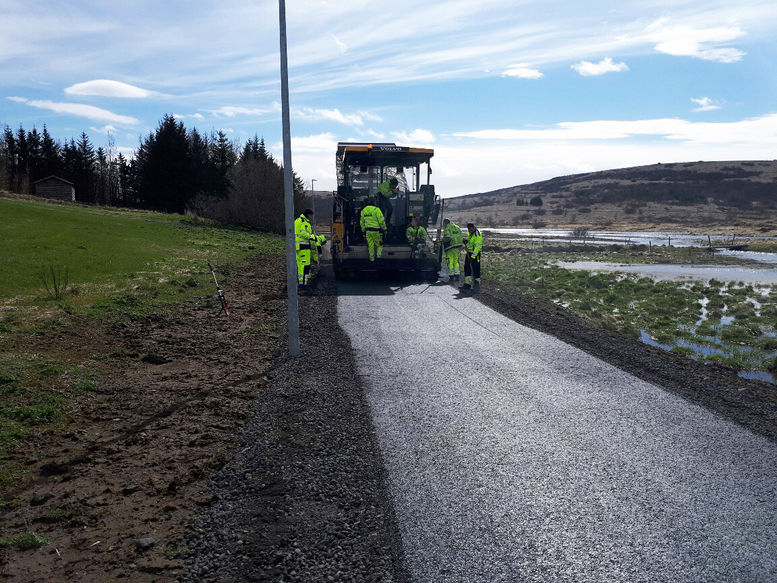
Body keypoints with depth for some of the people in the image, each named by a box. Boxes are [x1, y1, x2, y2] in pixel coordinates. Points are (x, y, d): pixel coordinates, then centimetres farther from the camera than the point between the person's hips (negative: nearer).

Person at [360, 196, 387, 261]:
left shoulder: (363, 210, 8)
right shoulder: (376, 209, -11)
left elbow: (361, 222, 14)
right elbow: (381, 220, -13)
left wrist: (363, 230, 22)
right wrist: (384, 229, -3)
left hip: (367, 230, 5)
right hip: (376, 230, -5)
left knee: (370, 244, 11)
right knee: (379, 244, 11)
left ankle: (371, 258, 15)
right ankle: (379, 255, 3)